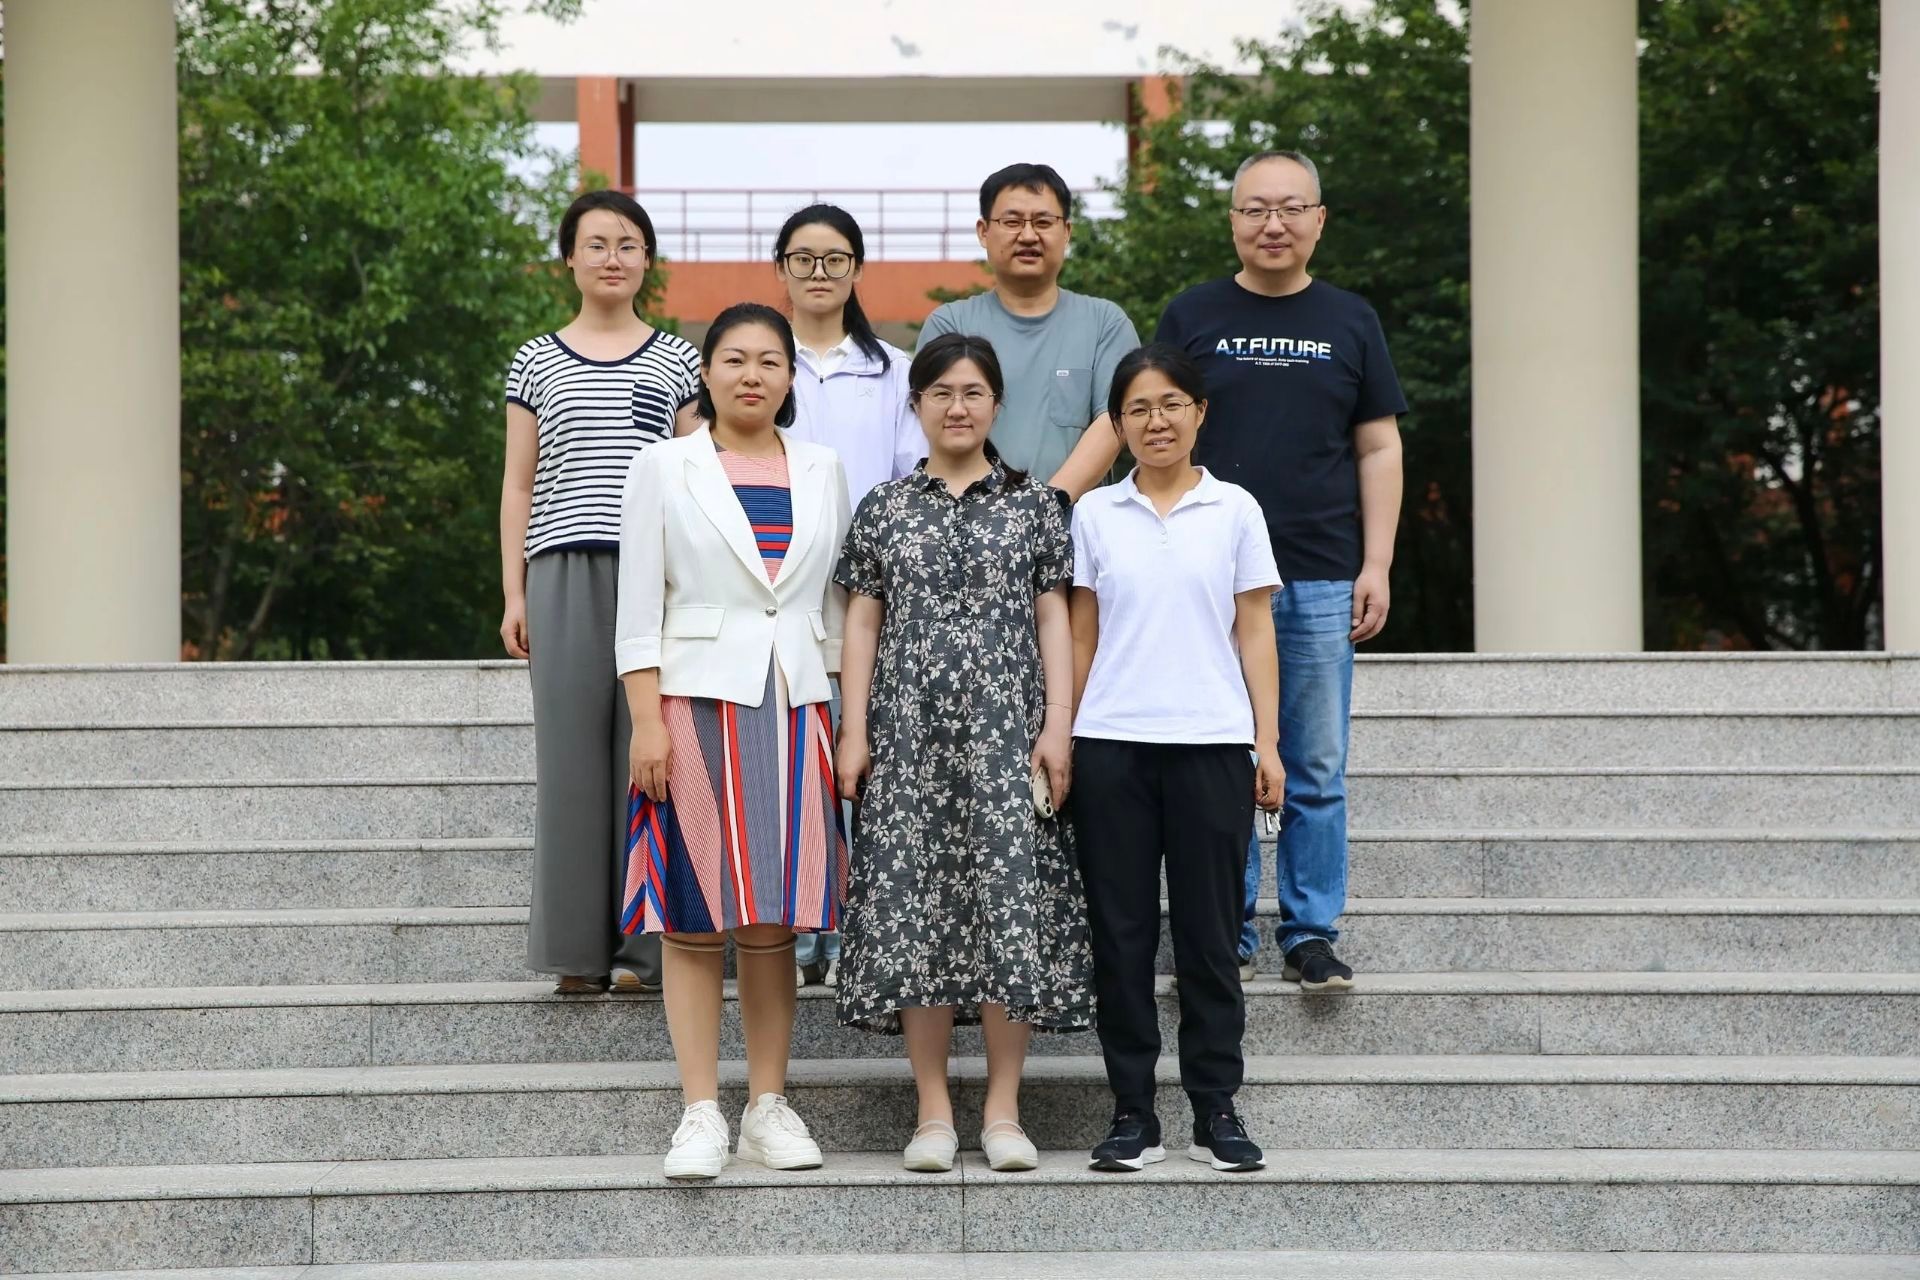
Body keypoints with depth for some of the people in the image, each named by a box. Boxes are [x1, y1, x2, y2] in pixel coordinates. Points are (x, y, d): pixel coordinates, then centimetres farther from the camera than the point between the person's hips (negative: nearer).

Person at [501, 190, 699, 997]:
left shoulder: (677, 361, 11)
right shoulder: (537, 362, 12)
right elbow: (519, 484, 12)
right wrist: (513, 594, 6)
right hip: (566, 573, 0)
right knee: (572, 753, -2)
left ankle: (643, 943, 2)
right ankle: (578, 947, 3)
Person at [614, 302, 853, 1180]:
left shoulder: (822, 473, 12)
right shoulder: (665, 469, 4)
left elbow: (838, 605, 14)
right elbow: (638, 609, 1)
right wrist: (646, 722, -8)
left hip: (795, 707, 3)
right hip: (697, 701, -2)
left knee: (774, 920, 4)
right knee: (695, 917, -3)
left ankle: (769, 1107, 10)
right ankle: (701, 1114, 0)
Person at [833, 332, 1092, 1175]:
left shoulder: (1033, 505, 8)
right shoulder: (884, 509, 10)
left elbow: (1053, 619, 6)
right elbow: (862, 624, 9)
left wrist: (1057, 725, -3)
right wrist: (854, 730, 1)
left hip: (1006, 733, -1)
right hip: (908, 734, 1)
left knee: (1010, 903, -5)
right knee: (913, 908, -2)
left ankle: (1003, 1110, 2)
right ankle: (934, 1113, 4)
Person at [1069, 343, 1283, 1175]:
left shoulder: (1234, 511, 6)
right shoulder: (1095, 515, 8)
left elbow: (1254, 631, 6)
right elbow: (1081, 635, 10)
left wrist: (1267, 742, 1)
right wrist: (1061, 738, 4)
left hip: (1211, 742, -1)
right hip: (1112, 743, 1)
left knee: (1209, 930, 2)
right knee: (1121, 929, 2)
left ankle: (1215, 1112, 8)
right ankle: (1132, 1113, 8)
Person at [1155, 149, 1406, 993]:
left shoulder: (1349, 323, 10)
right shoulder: (1191, 317, 6)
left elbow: (1378, 450, 10)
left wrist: (1376, 565, 1)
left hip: (1322, 582, 1)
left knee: (1317, 772, 2)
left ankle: (1312, 933, 9)